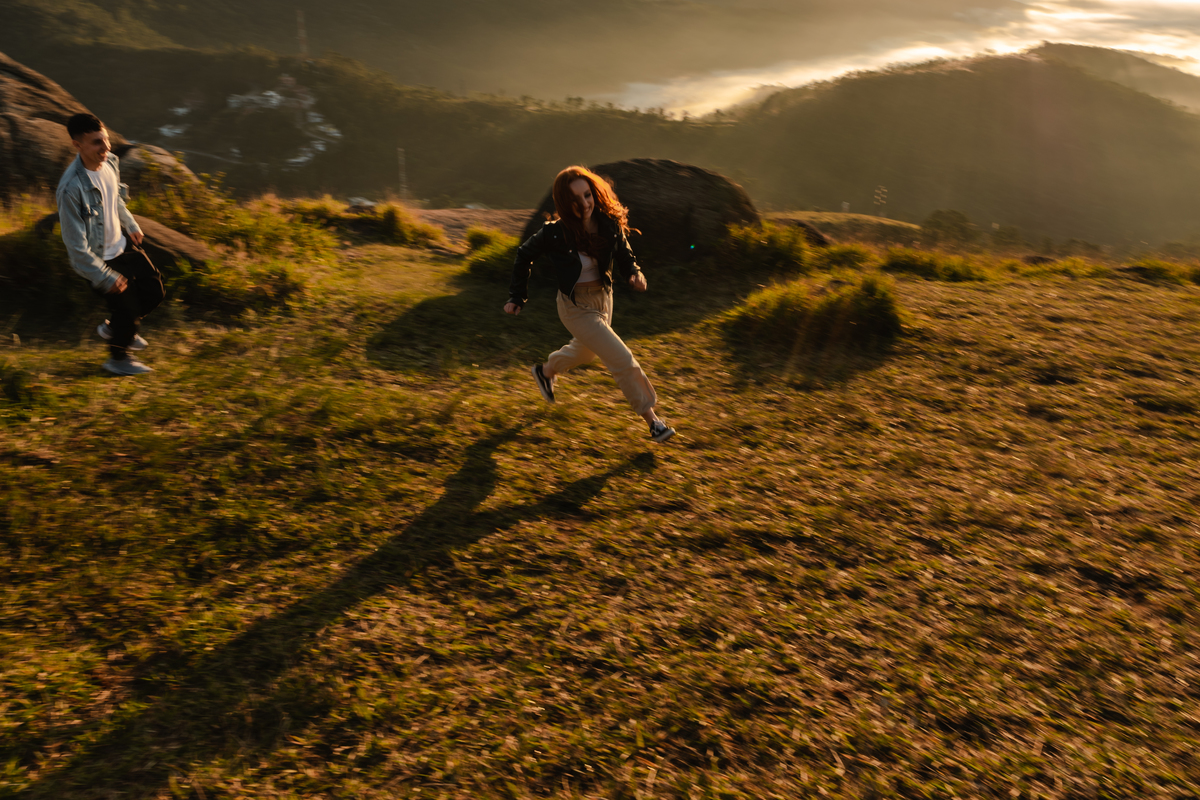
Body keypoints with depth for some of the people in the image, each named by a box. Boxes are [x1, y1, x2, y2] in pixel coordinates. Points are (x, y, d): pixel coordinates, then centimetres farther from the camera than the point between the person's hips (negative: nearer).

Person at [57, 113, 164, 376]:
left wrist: (131, 225, 19)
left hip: (122, 243, 7)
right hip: (99, 260, -7)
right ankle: (118, 359, 34)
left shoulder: (110, 162, -10)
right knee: (127, 306, 5)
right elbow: (77, 247, -27)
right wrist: (106, 278, -21)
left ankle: (113, 327, 41)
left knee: (154, 291, 14)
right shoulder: (71, 189, -33)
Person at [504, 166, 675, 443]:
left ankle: (546, 371, 60)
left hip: (604, 298, 6)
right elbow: (524, 255, -7)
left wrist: (634, 275, -23)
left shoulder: (610, 224, -16)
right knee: (623, 361, -9)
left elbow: (623, 256, -1)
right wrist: (517, 297, -6)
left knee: (586, 351, 31)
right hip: (576, 308, -6)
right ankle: (651, 420, 7)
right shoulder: (555, 233, -25)